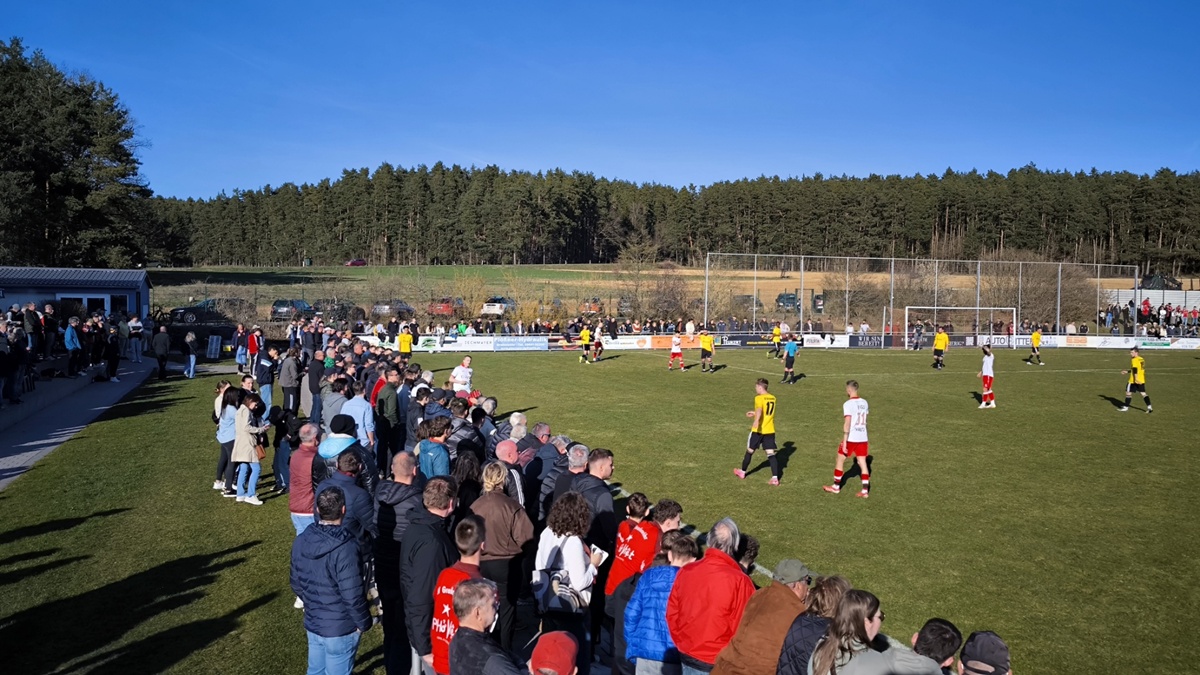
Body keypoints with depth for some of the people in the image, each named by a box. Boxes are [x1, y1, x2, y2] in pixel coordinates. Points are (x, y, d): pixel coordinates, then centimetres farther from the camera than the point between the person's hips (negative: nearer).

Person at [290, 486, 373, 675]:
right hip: (340, 629, -6)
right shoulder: (345, 548, -27)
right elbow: (352, 595, -24)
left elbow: (296, 584, 7)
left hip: (312, 624, 6)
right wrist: (364, 623, -8)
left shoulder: (301, 541, -5)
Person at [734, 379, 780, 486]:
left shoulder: (759, 398, -13)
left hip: (758, 430, -5)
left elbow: (759, 410, -33)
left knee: (750, 450, 14)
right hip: (770, 430, 5)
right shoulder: (772, 398, 9)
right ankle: (775, 478, -10)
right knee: (771, 453, 1)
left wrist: (756, 421, -49)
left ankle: (742, 472, 31)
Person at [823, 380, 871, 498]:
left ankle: (836, 487, 20)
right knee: (863, 463, 7)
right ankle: (865, 491, 4)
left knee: (840, 460, 11)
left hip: (851, 438, -6)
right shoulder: (864, 402, 6)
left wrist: (844, 442, -17)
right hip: (863, 438, 6)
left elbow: (847, 424, -18)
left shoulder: (848, 404, -14)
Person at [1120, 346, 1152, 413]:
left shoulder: (1134, 360, -13)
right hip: (1141, 380, 8)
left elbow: (1135, 369, -23)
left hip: (1135, 380, -8)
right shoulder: (1142, 359, 15)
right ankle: (1149, 407, 0)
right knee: (1143, 393, 8)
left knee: (1128, 392, 2)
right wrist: (1127, 372, 27)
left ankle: (1126, 407, 7)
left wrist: (1136, 379, -30)